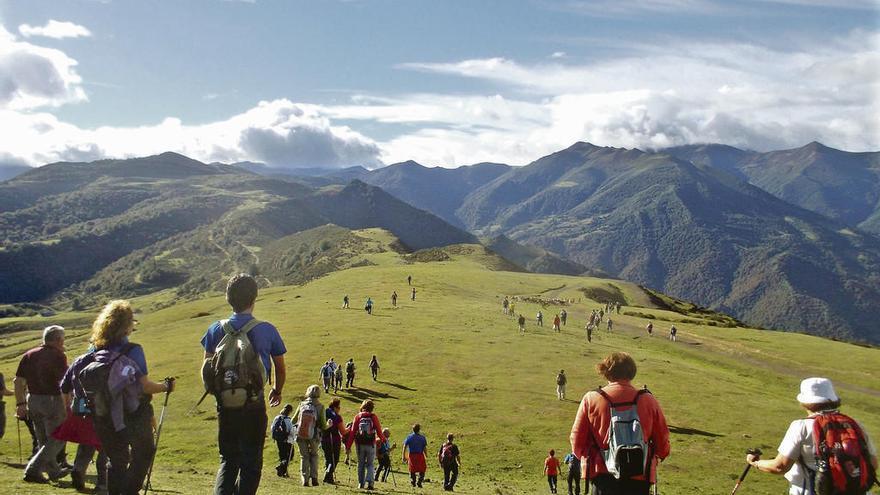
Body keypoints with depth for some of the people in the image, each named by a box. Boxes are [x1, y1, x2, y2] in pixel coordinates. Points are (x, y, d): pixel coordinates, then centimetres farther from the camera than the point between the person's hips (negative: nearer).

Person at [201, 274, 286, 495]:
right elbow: (280, 369, 5)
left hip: (225, 404, 3)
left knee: (228, 459, 17)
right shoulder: (267, 330, -5)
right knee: (251, 461, 10)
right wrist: (277, 391, 24)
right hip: (254, 404, -3)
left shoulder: (216, 330, 0)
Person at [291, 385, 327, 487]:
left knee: (304, 456, 15)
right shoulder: (320, 406, -9)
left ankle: (305, 479, 7)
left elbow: (293, 421, 8)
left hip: (300, 436, 1)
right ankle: (314, 477, 11)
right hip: (314, 436, -1)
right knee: (314, 455, 22)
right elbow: (324, 426, -8)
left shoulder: (302, 404, -1)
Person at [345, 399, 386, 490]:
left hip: (360, 444, 1)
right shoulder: (374, 417, -3)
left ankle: (361, 483, 12)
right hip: (371, 444, -1)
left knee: (361, 464, 15)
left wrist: (348, 446, 2)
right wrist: (382, 439, 23)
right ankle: (369, 482, -8)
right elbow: (379, 431, 2)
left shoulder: (357, 416, 0)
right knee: (370, 464, 9)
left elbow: (352, 432, -2)